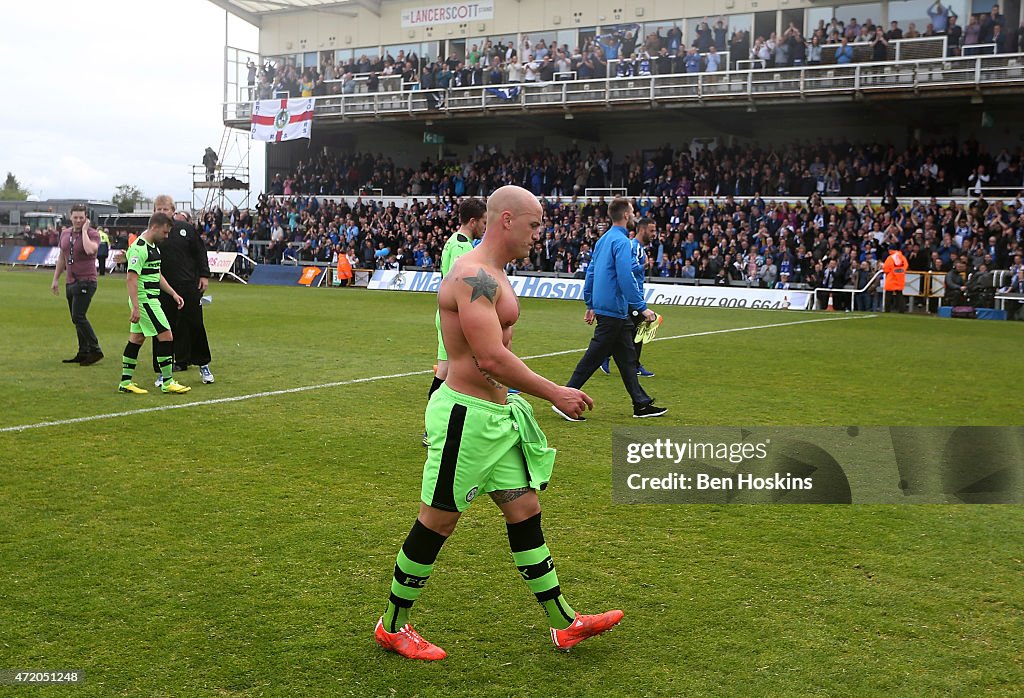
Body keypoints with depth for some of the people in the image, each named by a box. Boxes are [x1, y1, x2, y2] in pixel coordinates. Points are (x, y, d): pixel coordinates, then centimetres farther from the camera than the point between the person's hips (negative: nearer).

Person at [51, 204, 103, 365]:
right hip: (71, 282, 7)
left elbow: (90, 250, -32)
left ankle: (95, 350, -8)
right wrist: (56, 279, 20)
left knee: (78, 317, -15)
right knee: (77, 319, 10)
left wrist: (84, 230, -19)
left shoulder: (92, 234, -10)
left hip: (86, 282, -7)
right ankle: (83, 354, 16)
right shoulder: (65, 233, 11)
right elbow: (62, 257, 21)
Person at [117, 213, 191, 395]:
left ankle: (126, 382, 18)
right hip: (144, 300, -10)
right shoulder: (139, 248, -17)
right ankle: (167, 382, -3)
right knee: (166, 336, -9)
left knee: (137, 338, 12)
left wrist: (173, 294, 20)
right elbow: (131, 278, -21)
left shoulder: (153, 246, 14)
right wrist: (135, 308, -25)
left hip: (150, 299, 10)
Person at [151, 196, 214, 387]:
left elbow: (200, 251, 8)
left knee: (195, 325, 7)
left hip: (189, 286, 1)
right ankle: (163, 371, 12)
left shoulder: (185, 228, 3)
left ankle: (203, 365, 23)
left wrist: (204, 275, 3)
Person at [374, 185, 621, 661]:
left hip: (496, 412, 10)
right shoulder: (474, 275, -20)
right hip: (465, 414, -10)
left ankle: (564, 624, 21)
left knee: (525, 510, 12)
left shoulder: (493, 274, 14)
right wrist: (554, 394, -20)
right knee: (438, 522, 1)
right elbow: (492, 358, -27)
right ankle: (392, 626, 19)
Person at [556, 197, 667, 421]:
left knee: (627, 357, 13)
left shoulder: (603, 239, 14)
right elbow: (625, 278, -22)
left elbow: (591, 273, 18)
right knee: (593, 358, -5)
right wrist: (642, 307, -19)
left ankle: (641, 404, 18)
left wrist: (590, 306, 22)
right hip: (613, 310, -10)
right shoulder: (621, 241, -15)